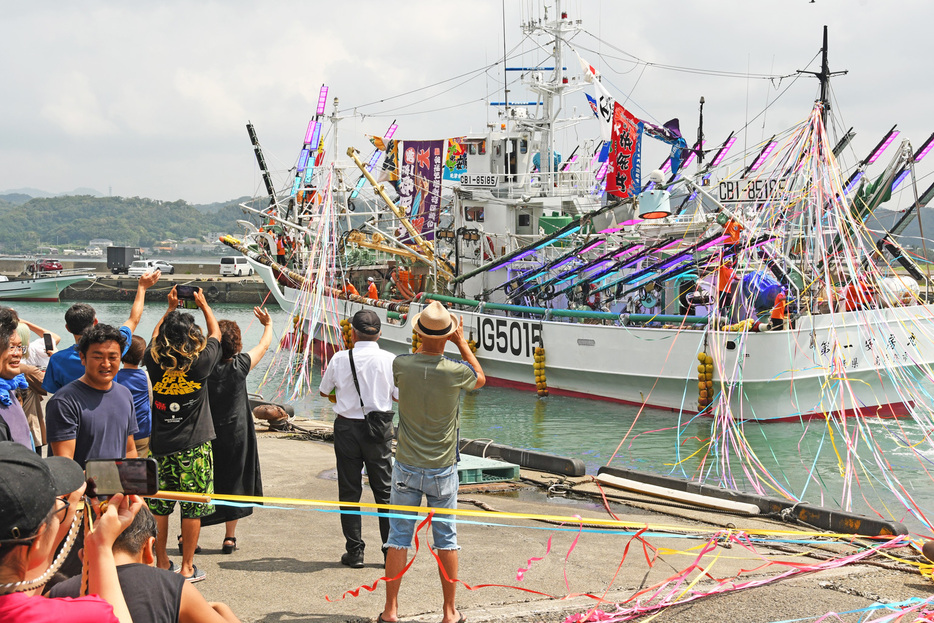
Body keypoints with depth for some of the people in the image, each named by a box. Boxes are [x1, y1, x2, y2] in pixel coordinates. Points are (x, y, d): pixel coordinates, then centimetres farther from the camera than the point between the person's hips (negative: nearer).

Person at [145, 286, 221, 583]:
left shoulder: (154, 361, -4)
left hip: (160, 446, 3)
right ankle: (187, 567, 8)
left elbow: (155, 337, 20)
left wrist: (170, 309, 29)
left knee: (158, 506, 10)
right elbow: (215, 333, 11)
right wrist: (203, 304, 25)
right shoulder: (201, 362, -10)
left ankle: (161, 563, 19)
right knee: (192, 508, 4)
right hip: (194, 446, -3)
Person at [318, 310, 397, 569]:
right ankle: (392, 550, 12)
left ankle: (354, 552, 10)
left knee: (349, 490, 8)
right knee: (384, 490, 10)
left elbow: (324, 391, 6)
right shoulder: (388, 359, -7)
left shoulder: (340, 358, -6)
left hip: (346, 427, 0)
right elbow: (400, 396, 0)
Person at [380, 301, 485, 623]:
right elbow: (481, 378, 10)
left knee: (399, 537, 9)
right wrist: (461, 341, 13)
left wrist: (426, 342, 21)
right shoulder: (456, 372, -14)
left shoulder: (401, 365, -10)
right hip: (443, 470, -1)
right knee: (446, 539, 9)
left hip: (407, 467, 1)